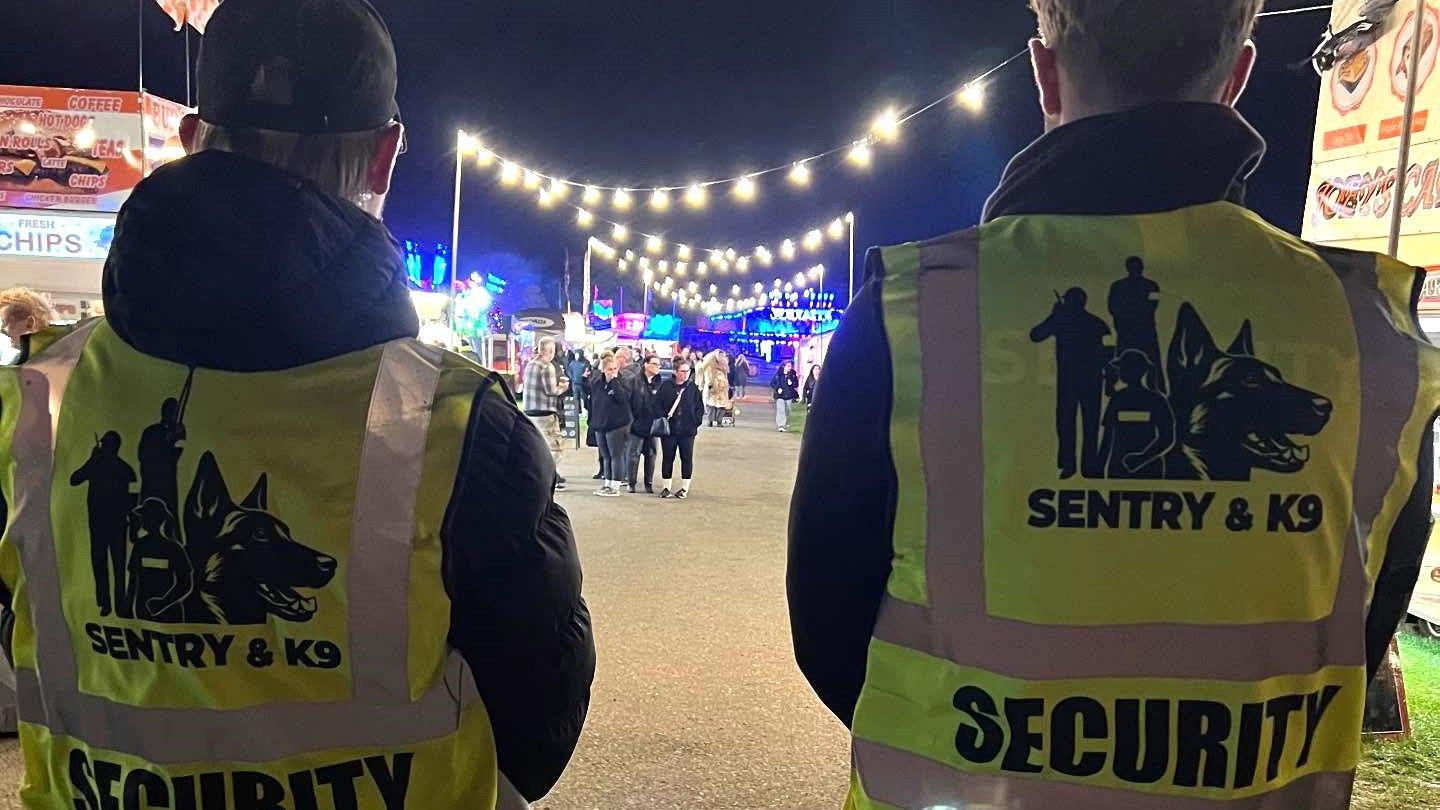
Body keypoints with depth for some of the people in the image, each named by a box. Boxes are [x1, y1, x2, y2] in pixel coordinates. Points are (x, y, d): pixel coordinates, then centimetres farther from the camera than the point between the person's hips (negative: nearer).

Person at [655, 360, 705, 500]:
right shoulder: (666, 386, 2)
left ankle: (685, 488, 13)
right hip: (668, 429, 0)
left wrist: (696, 422, -4)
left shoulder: (693, 388, 5)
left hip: (687, 431, 0)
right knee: (668, 458, 6)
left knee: (687, 459, 4)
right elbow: (657, 404, 1)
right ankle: (667, 487, 15)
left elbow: (700, 408, 6)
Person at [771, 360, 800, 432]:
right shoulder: (778, 374, -3)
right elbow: (772, 383, 2)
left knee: (787, 411, 9)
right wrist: (777, 389, -13)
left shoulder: (793, 375, 3)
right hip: (780, 396, -3)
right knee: (780, 410, -15)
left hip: (789, 396, 3)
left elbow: (796, 384, 5)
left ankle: (786, 425, 23)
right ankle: (780, 425, -19)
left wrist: (791, 383, -16)